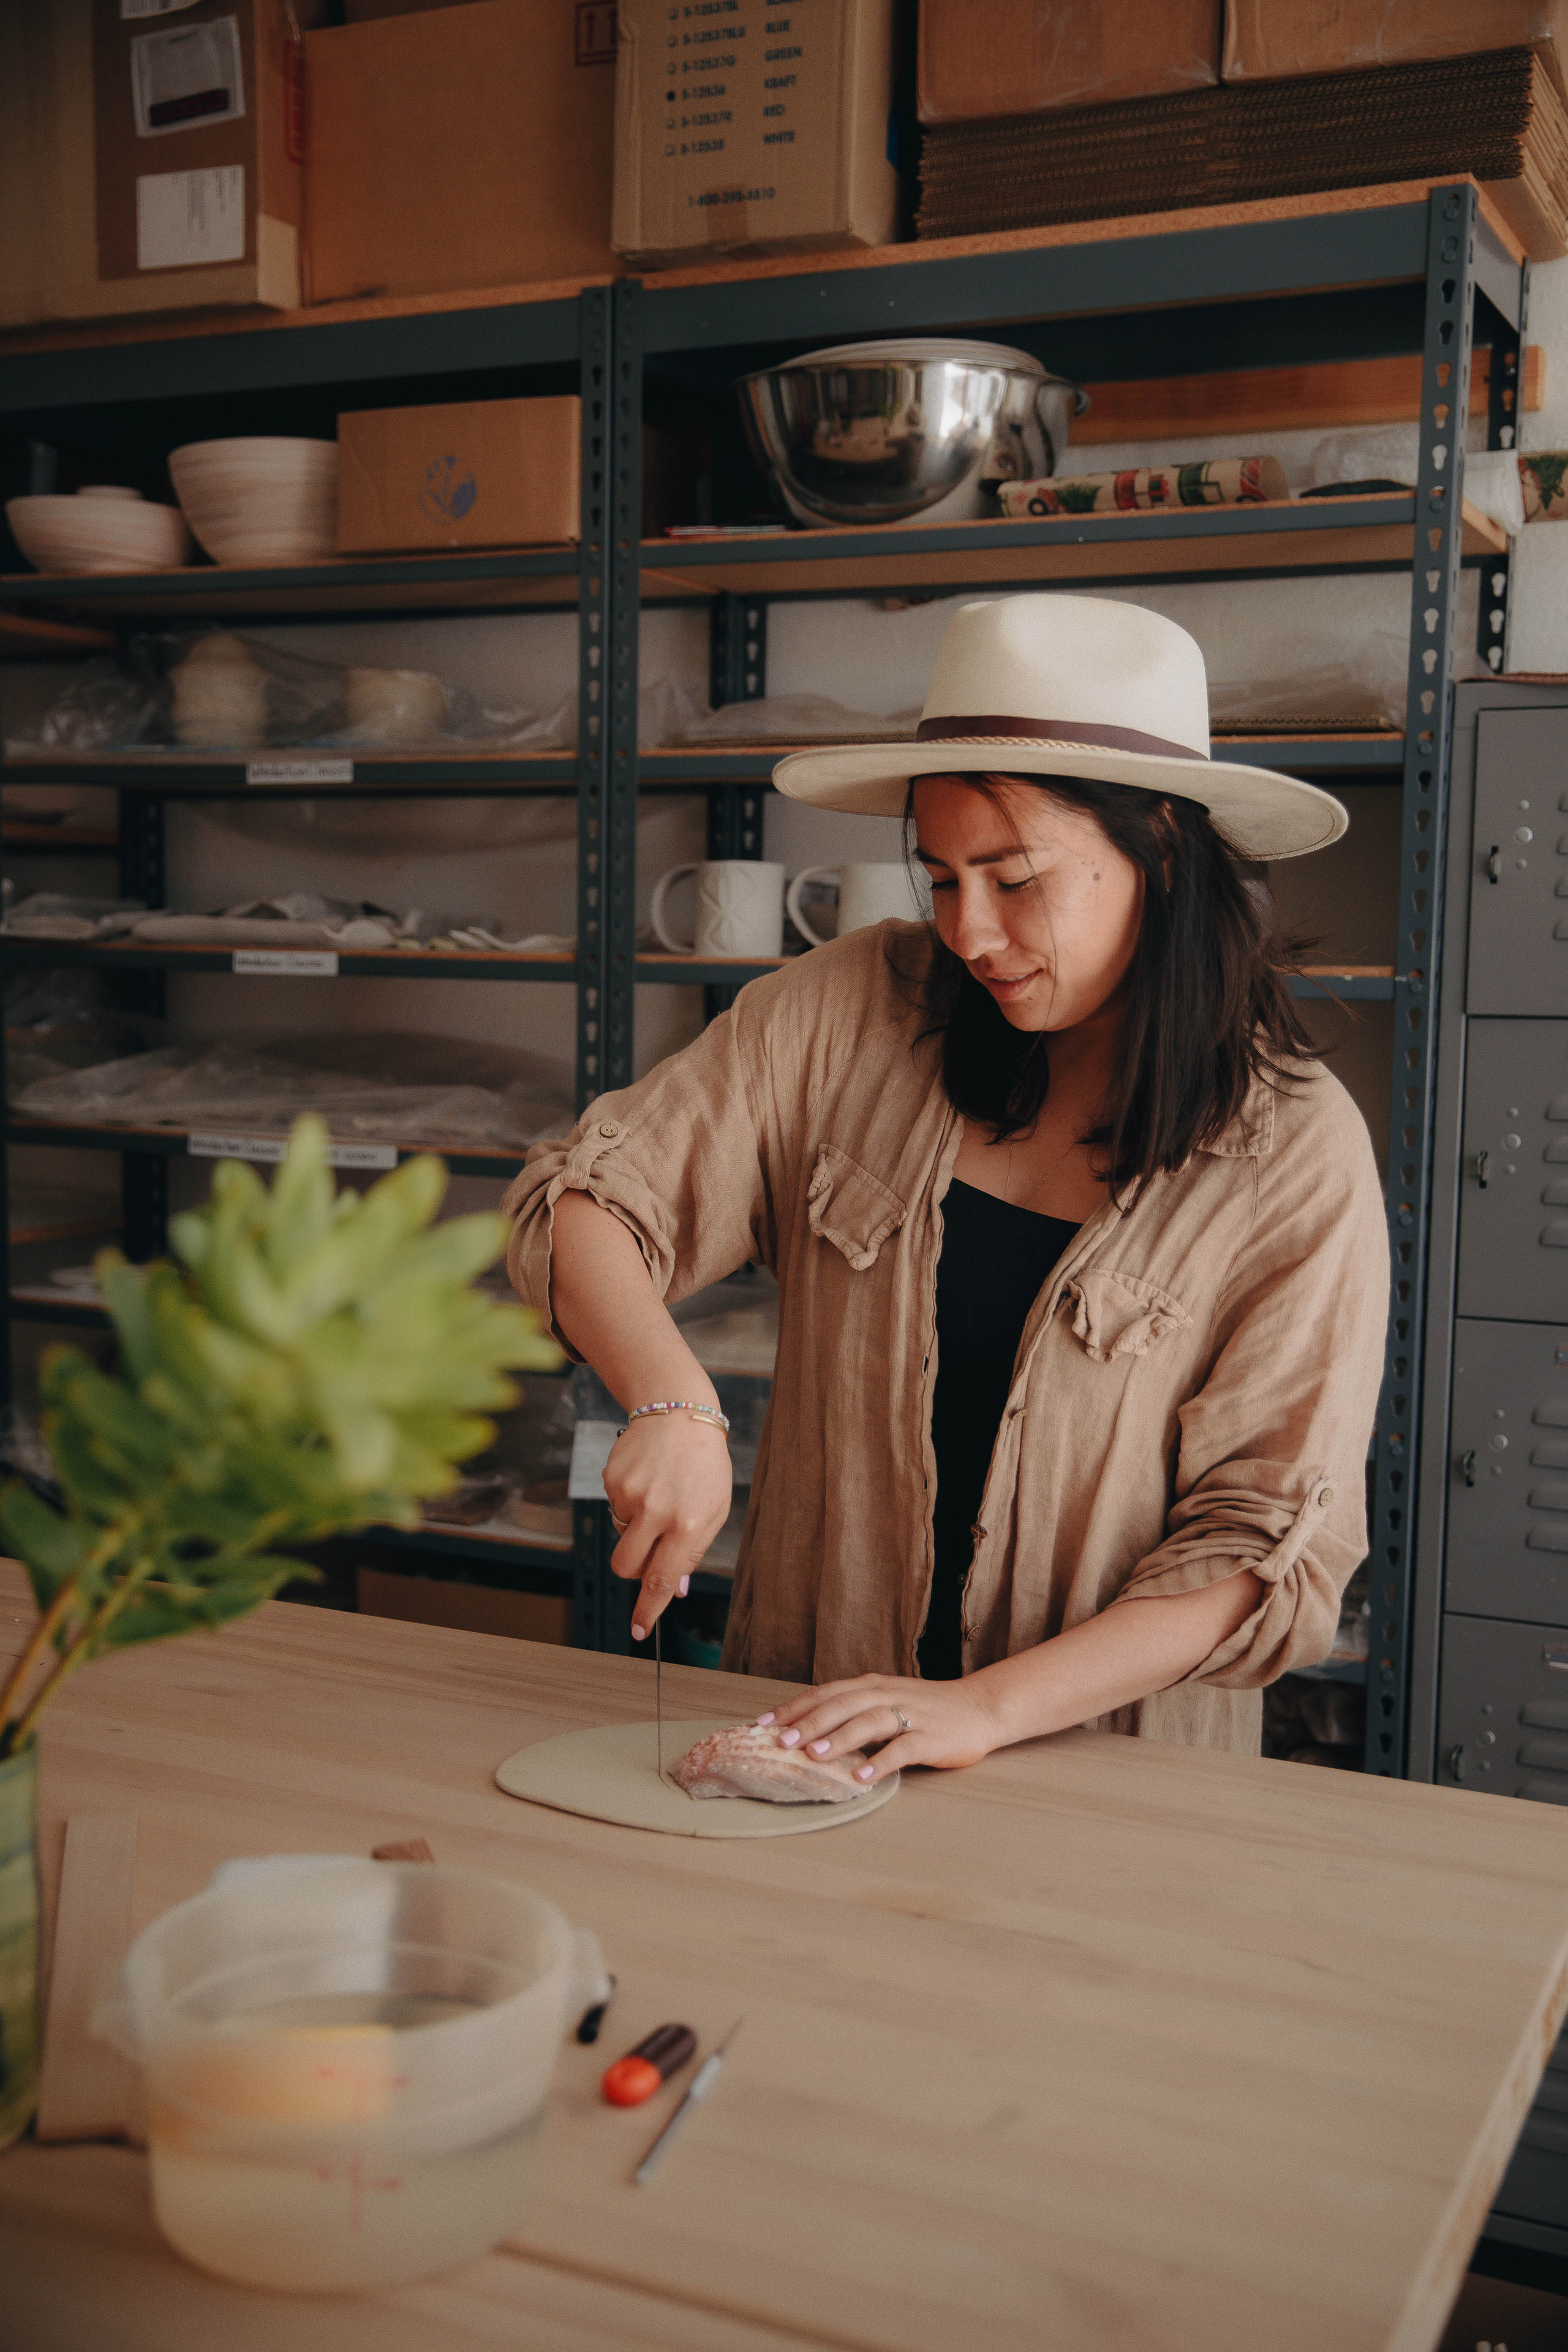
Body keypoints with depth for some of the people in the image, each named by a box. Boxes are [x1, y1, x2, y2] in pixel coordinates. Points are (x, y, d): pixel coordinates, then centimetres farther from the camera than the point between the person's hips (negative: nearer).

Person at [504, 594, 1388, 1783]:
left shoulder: (1298, 1150, -6)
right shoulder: (851, 1010, 0)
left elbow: (1268, 1544, -8)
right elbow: (584, 1197, 1)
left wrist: (988, 1706, -19)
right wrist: (675, 1402, -18)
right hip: (807, 1722, 2)